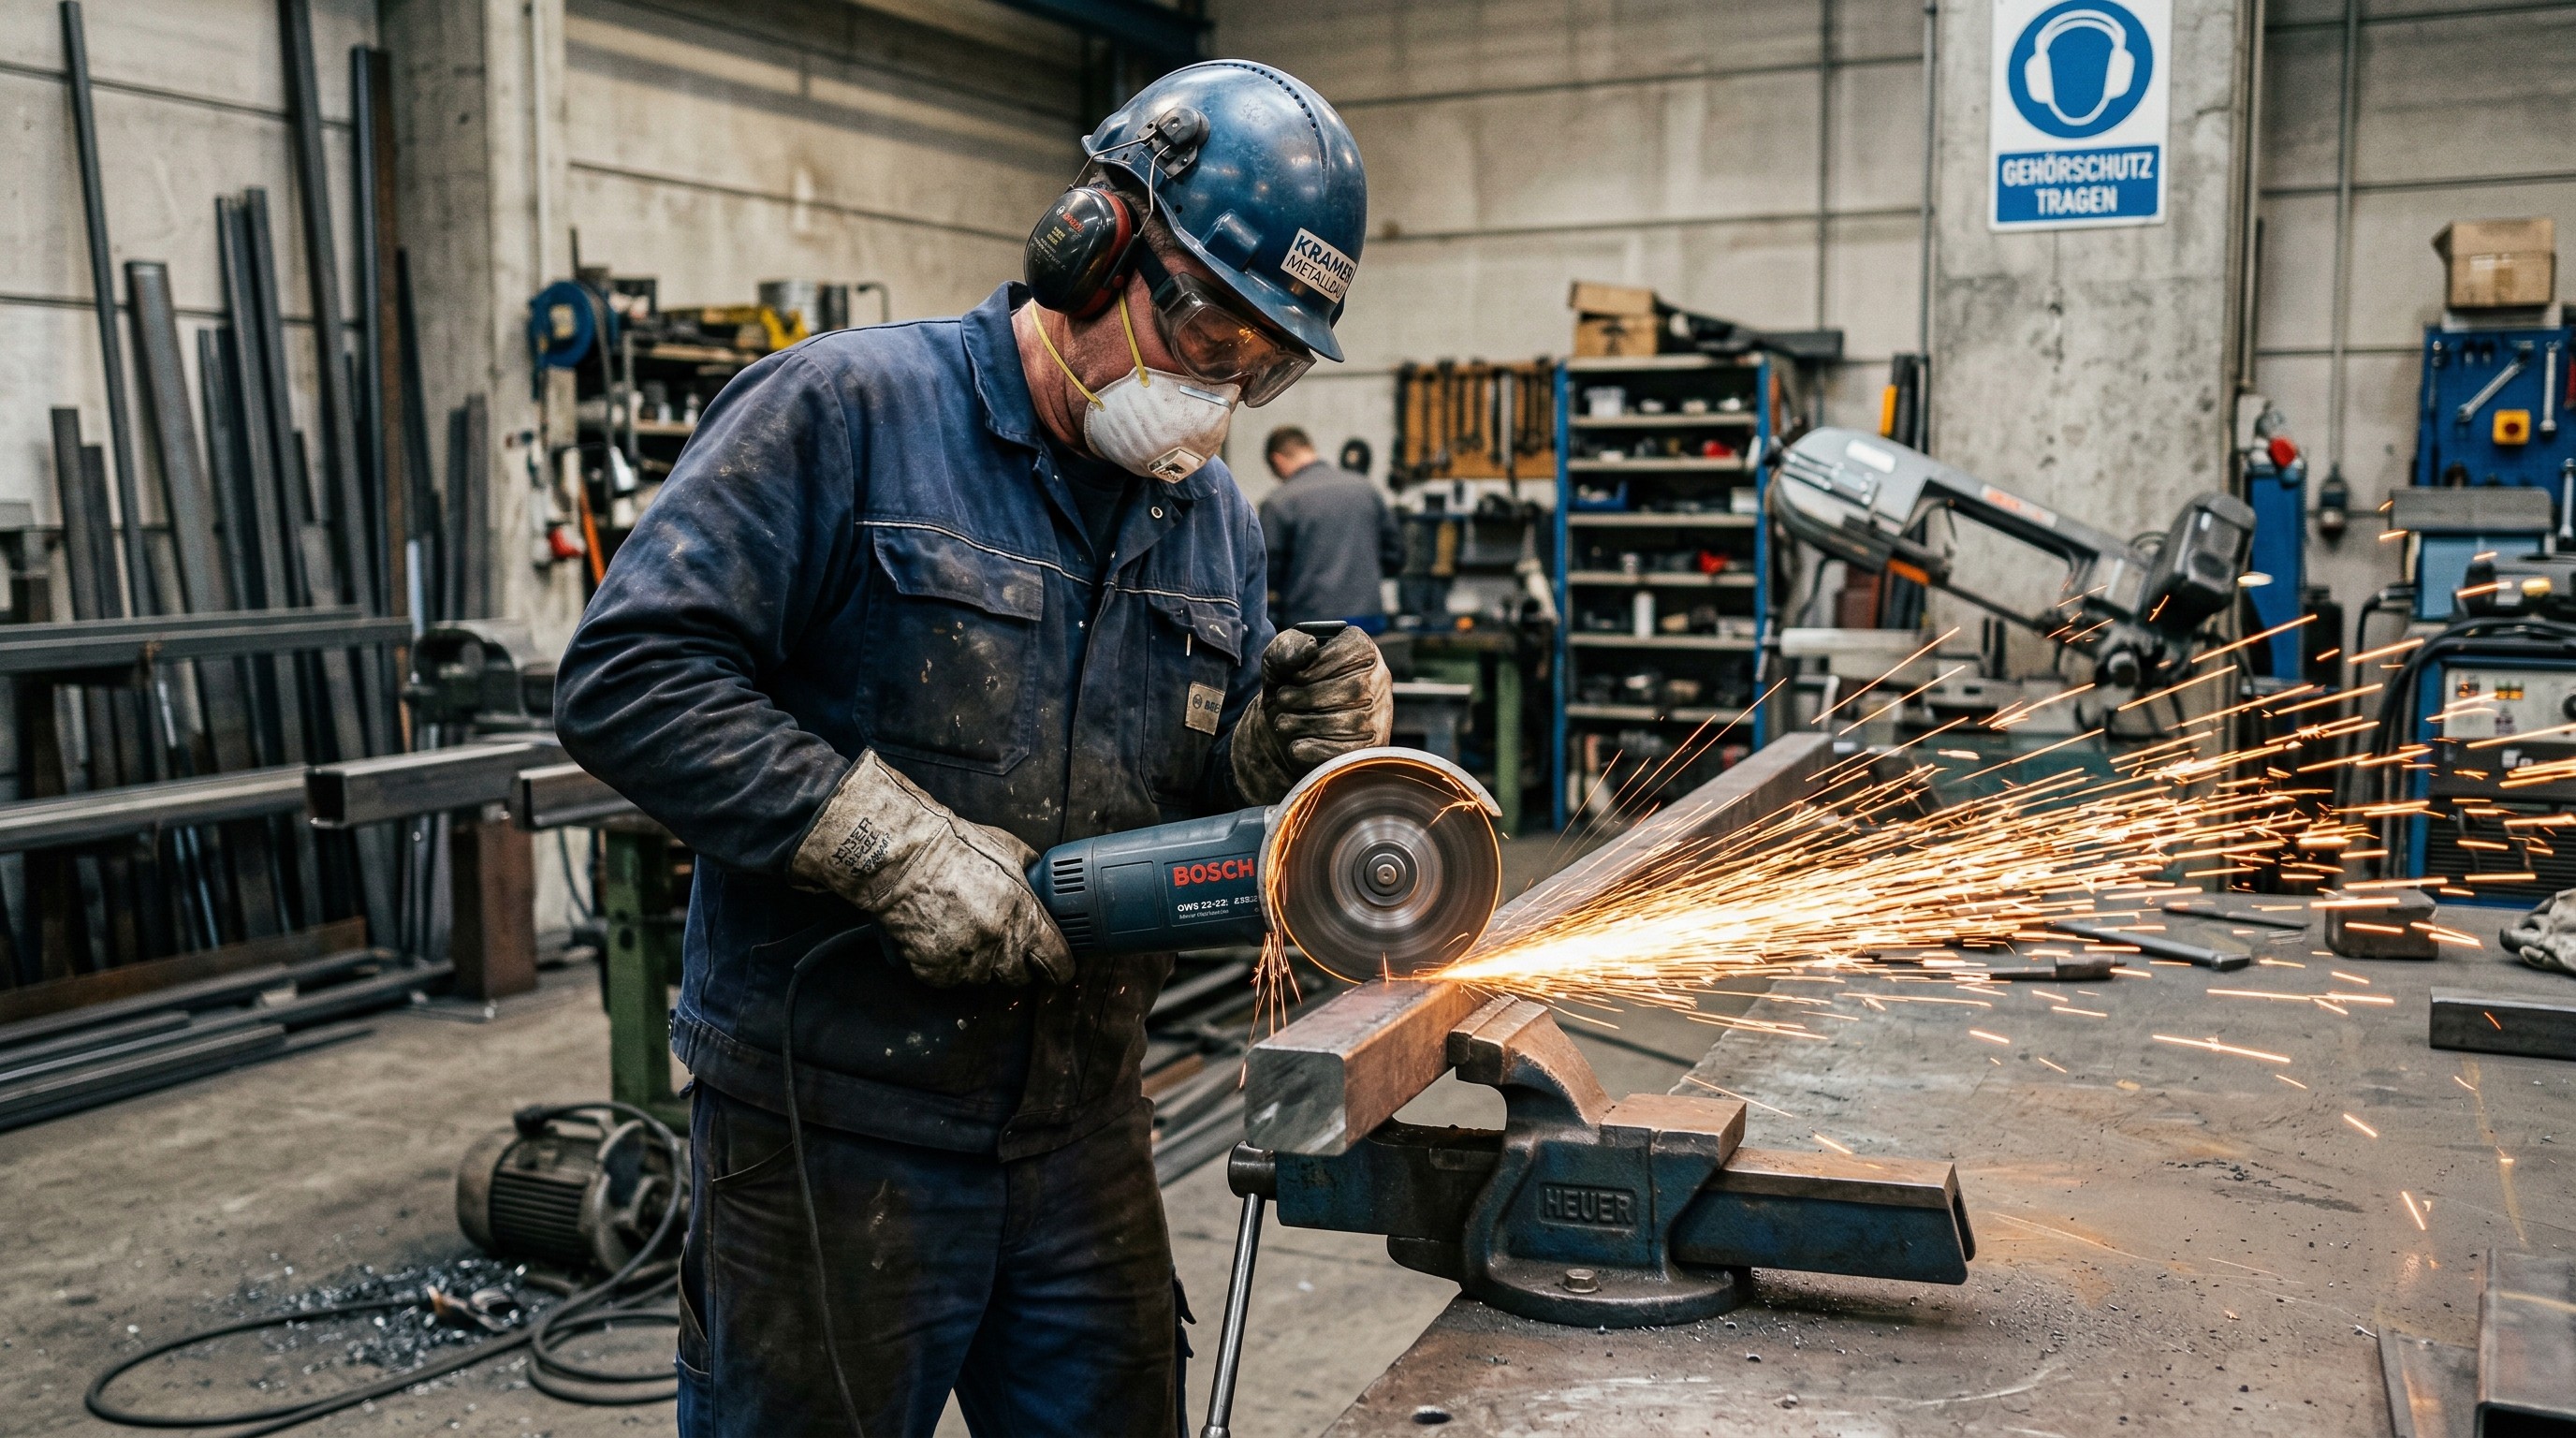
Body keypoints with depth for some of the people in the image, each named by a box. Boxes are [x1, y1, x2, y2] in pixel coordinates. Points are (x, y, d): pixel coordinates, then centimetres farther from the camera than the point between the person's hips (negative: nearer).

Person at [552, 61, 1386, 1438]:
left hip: (1086, 1142, 6)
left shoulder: (1217, 518, 9)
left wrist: (1281, 751, -8)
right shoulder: (843, 410, -11)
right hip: (831, 1134, -5)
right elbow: (626, 678, -18)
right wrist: (890, 841, -23)